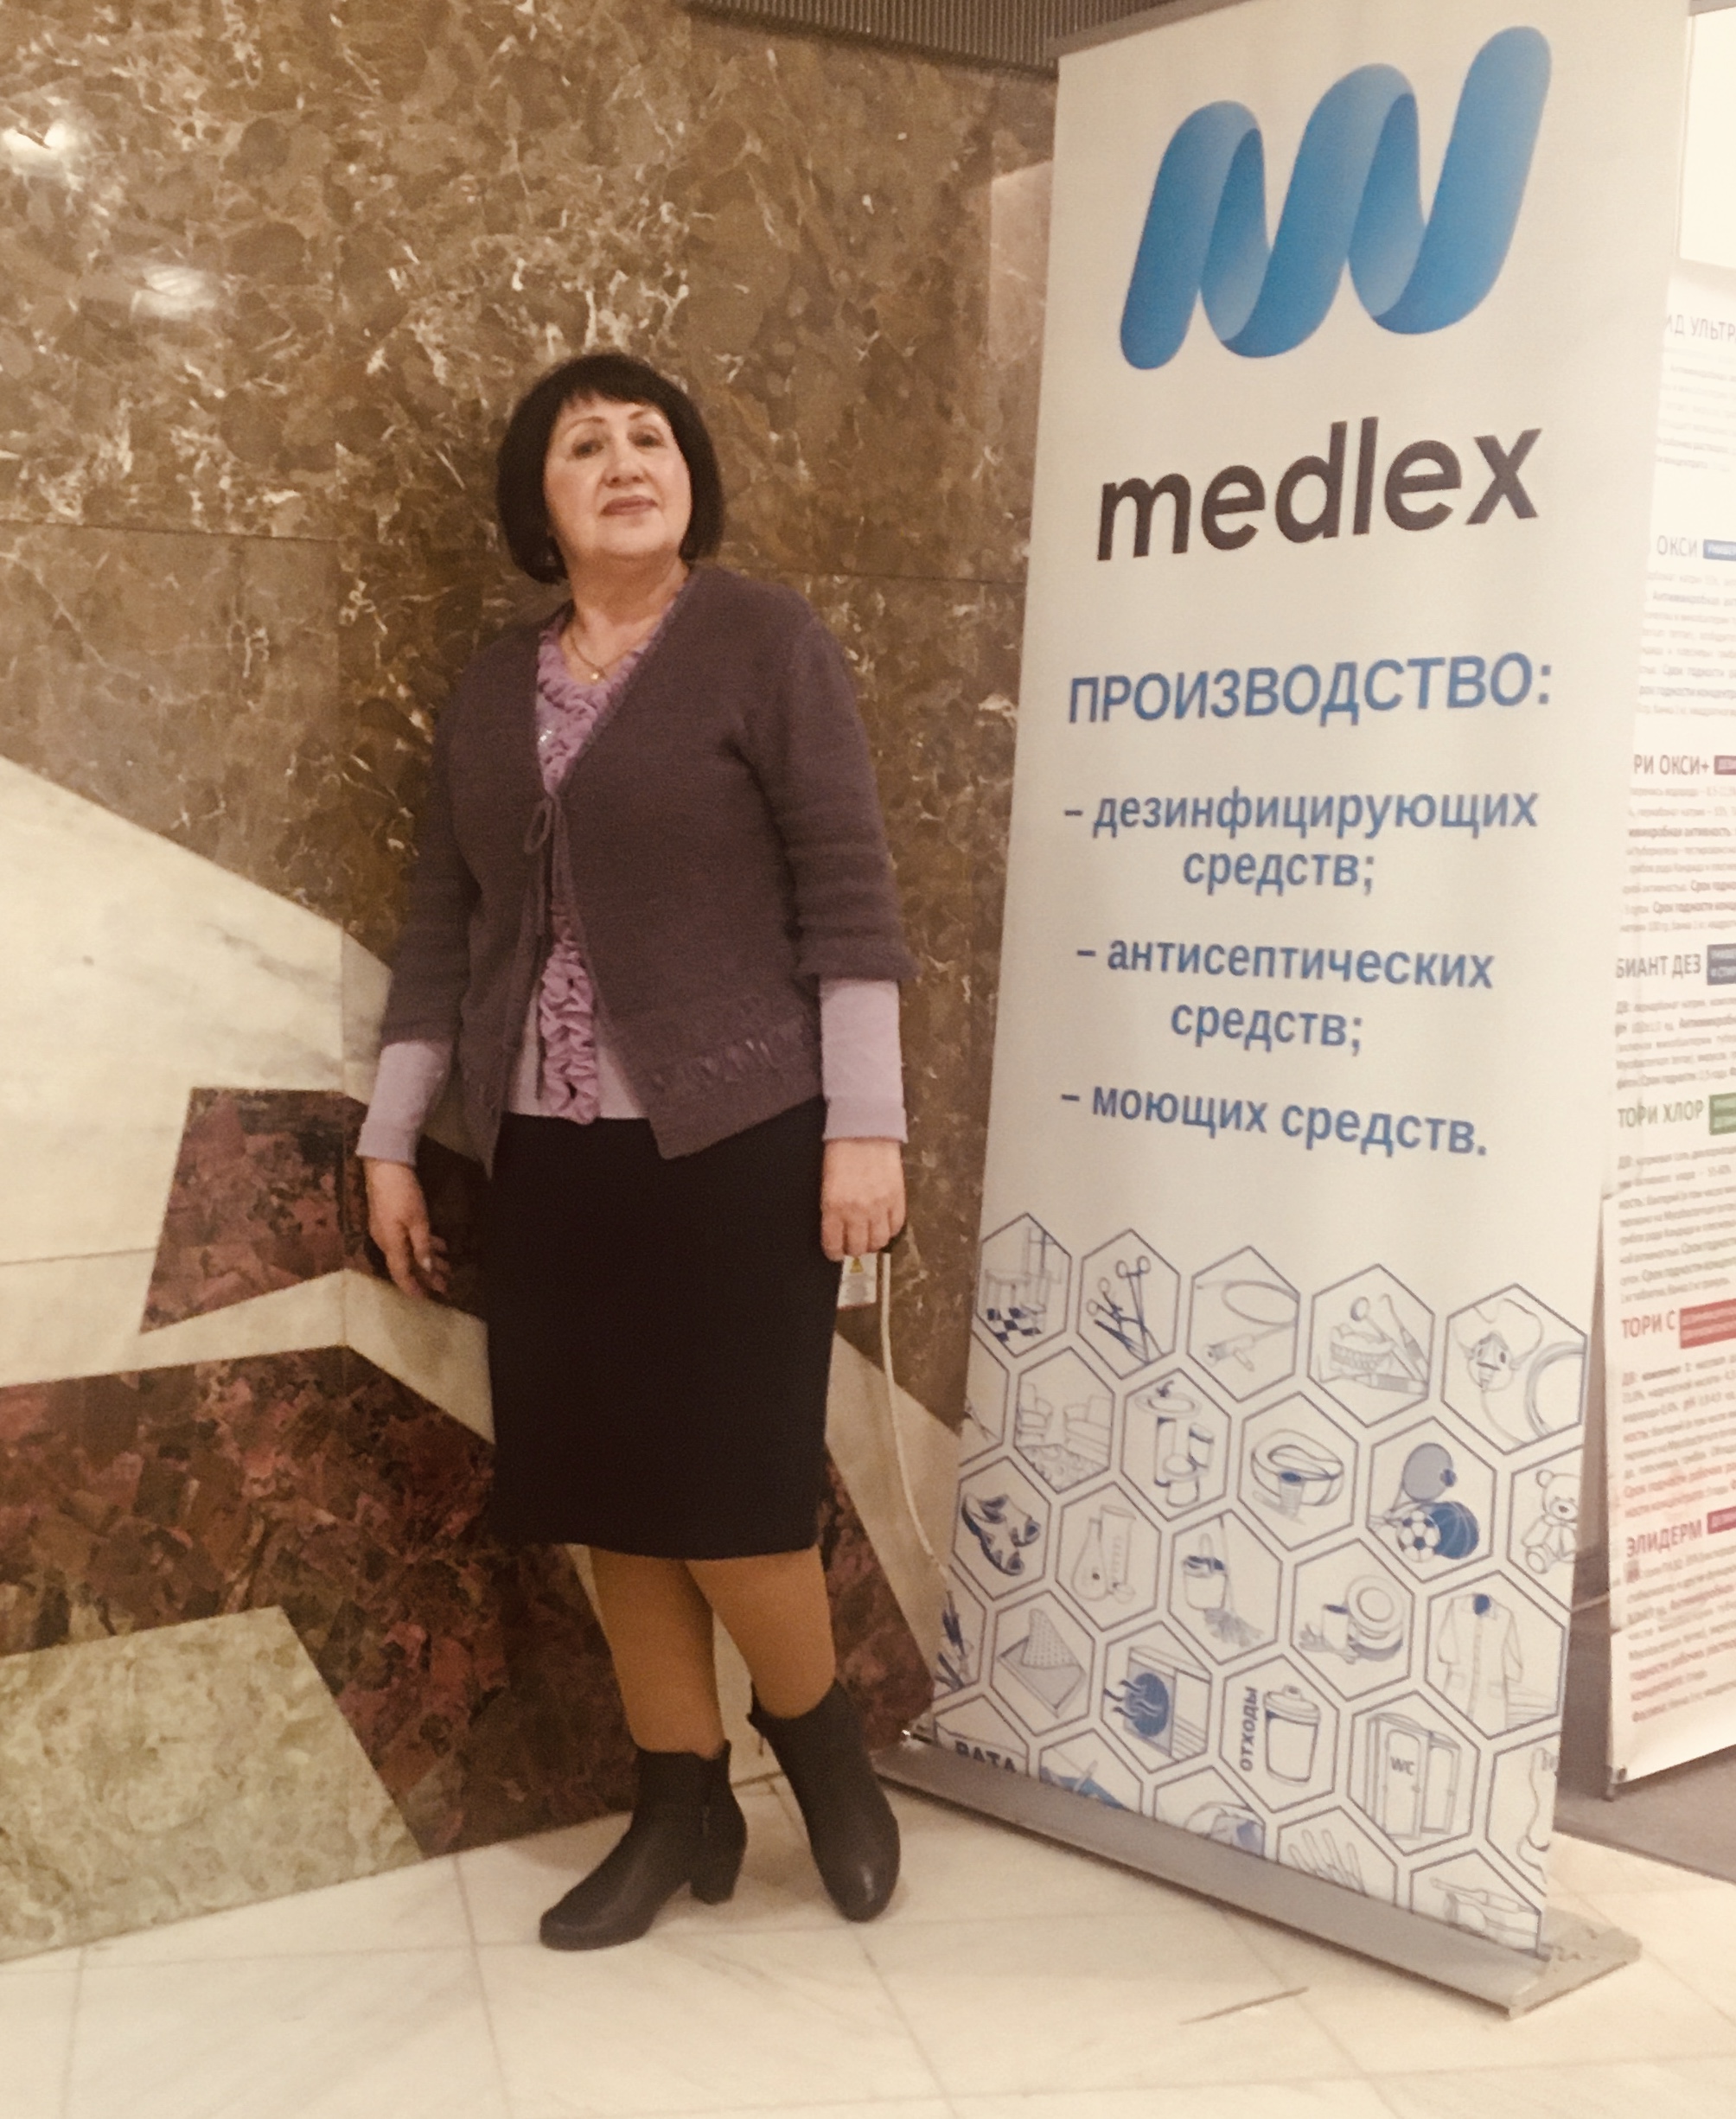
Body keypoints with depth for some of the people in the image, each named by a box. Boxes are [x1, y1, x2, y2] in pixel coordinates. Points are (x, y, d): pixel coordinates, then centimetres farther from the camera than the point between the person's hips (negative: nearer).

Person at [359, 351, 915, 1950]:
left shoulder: (765, 640, -3)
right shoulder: (493, 690, 13)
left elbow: (845, 889, -8)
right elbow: (445, 926, 14)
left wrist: (865, 1123, -14)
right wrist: (393, 1139, 12)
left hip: (736, 1141, -5)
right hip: (552, 1153, 6)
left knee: (726, 1483, -3)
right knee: (607, 1490, 8)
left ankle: (822, 1743, 25)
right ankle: (684, 1805, 25)